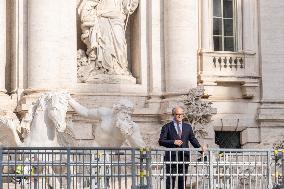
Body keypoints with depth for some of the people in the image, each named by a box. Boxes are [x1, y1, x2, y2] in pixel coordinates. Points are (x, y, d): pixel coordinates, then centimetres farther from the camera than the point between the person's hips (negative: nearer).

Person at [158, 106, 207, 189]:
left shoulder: (188, 127, 15)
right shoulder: (167, 127, 3)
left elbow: (193, 139, 11)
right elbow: (161, 141, -4)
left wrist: (200, 147, -6)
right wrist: (173, 142, -17)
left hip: (184, 157, 4)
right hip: (171, 157, -3)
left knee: (182, 180, 6)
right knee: (170, 179, -3)